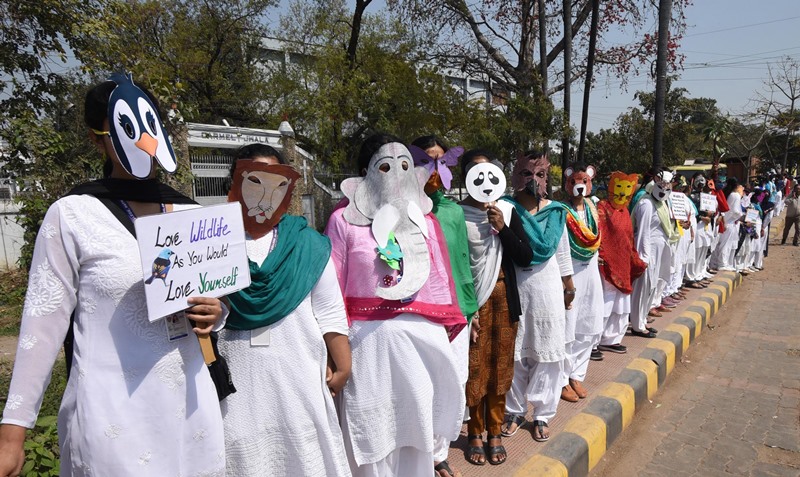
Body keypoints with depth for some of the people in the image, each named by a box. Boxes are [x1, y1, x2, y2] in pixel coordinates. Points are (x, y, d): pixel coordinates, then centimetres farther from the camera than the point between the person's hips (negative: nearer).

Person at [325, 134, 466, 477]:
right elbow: (331, 284, -3)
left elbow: (440, 278, 12)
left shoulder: (424, 219, 9)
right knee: (373, 432, 9)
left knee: (418, 424, 17)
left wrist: (448, 326, 14)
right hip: (370, 338, -3)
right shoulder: (344, 220, -4)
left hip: (423, 337, 4)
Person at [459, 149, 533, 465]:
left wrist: (503, 228, -12)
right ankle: (475, 434, 23)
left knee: (501, 368, 10)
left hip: (504, 299, 4)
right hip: (471, 301, -3)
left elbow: (526, 257, 0)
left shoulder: (507, 211, 4)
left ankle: (495, 434, 26)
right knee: (474, 369, 3)